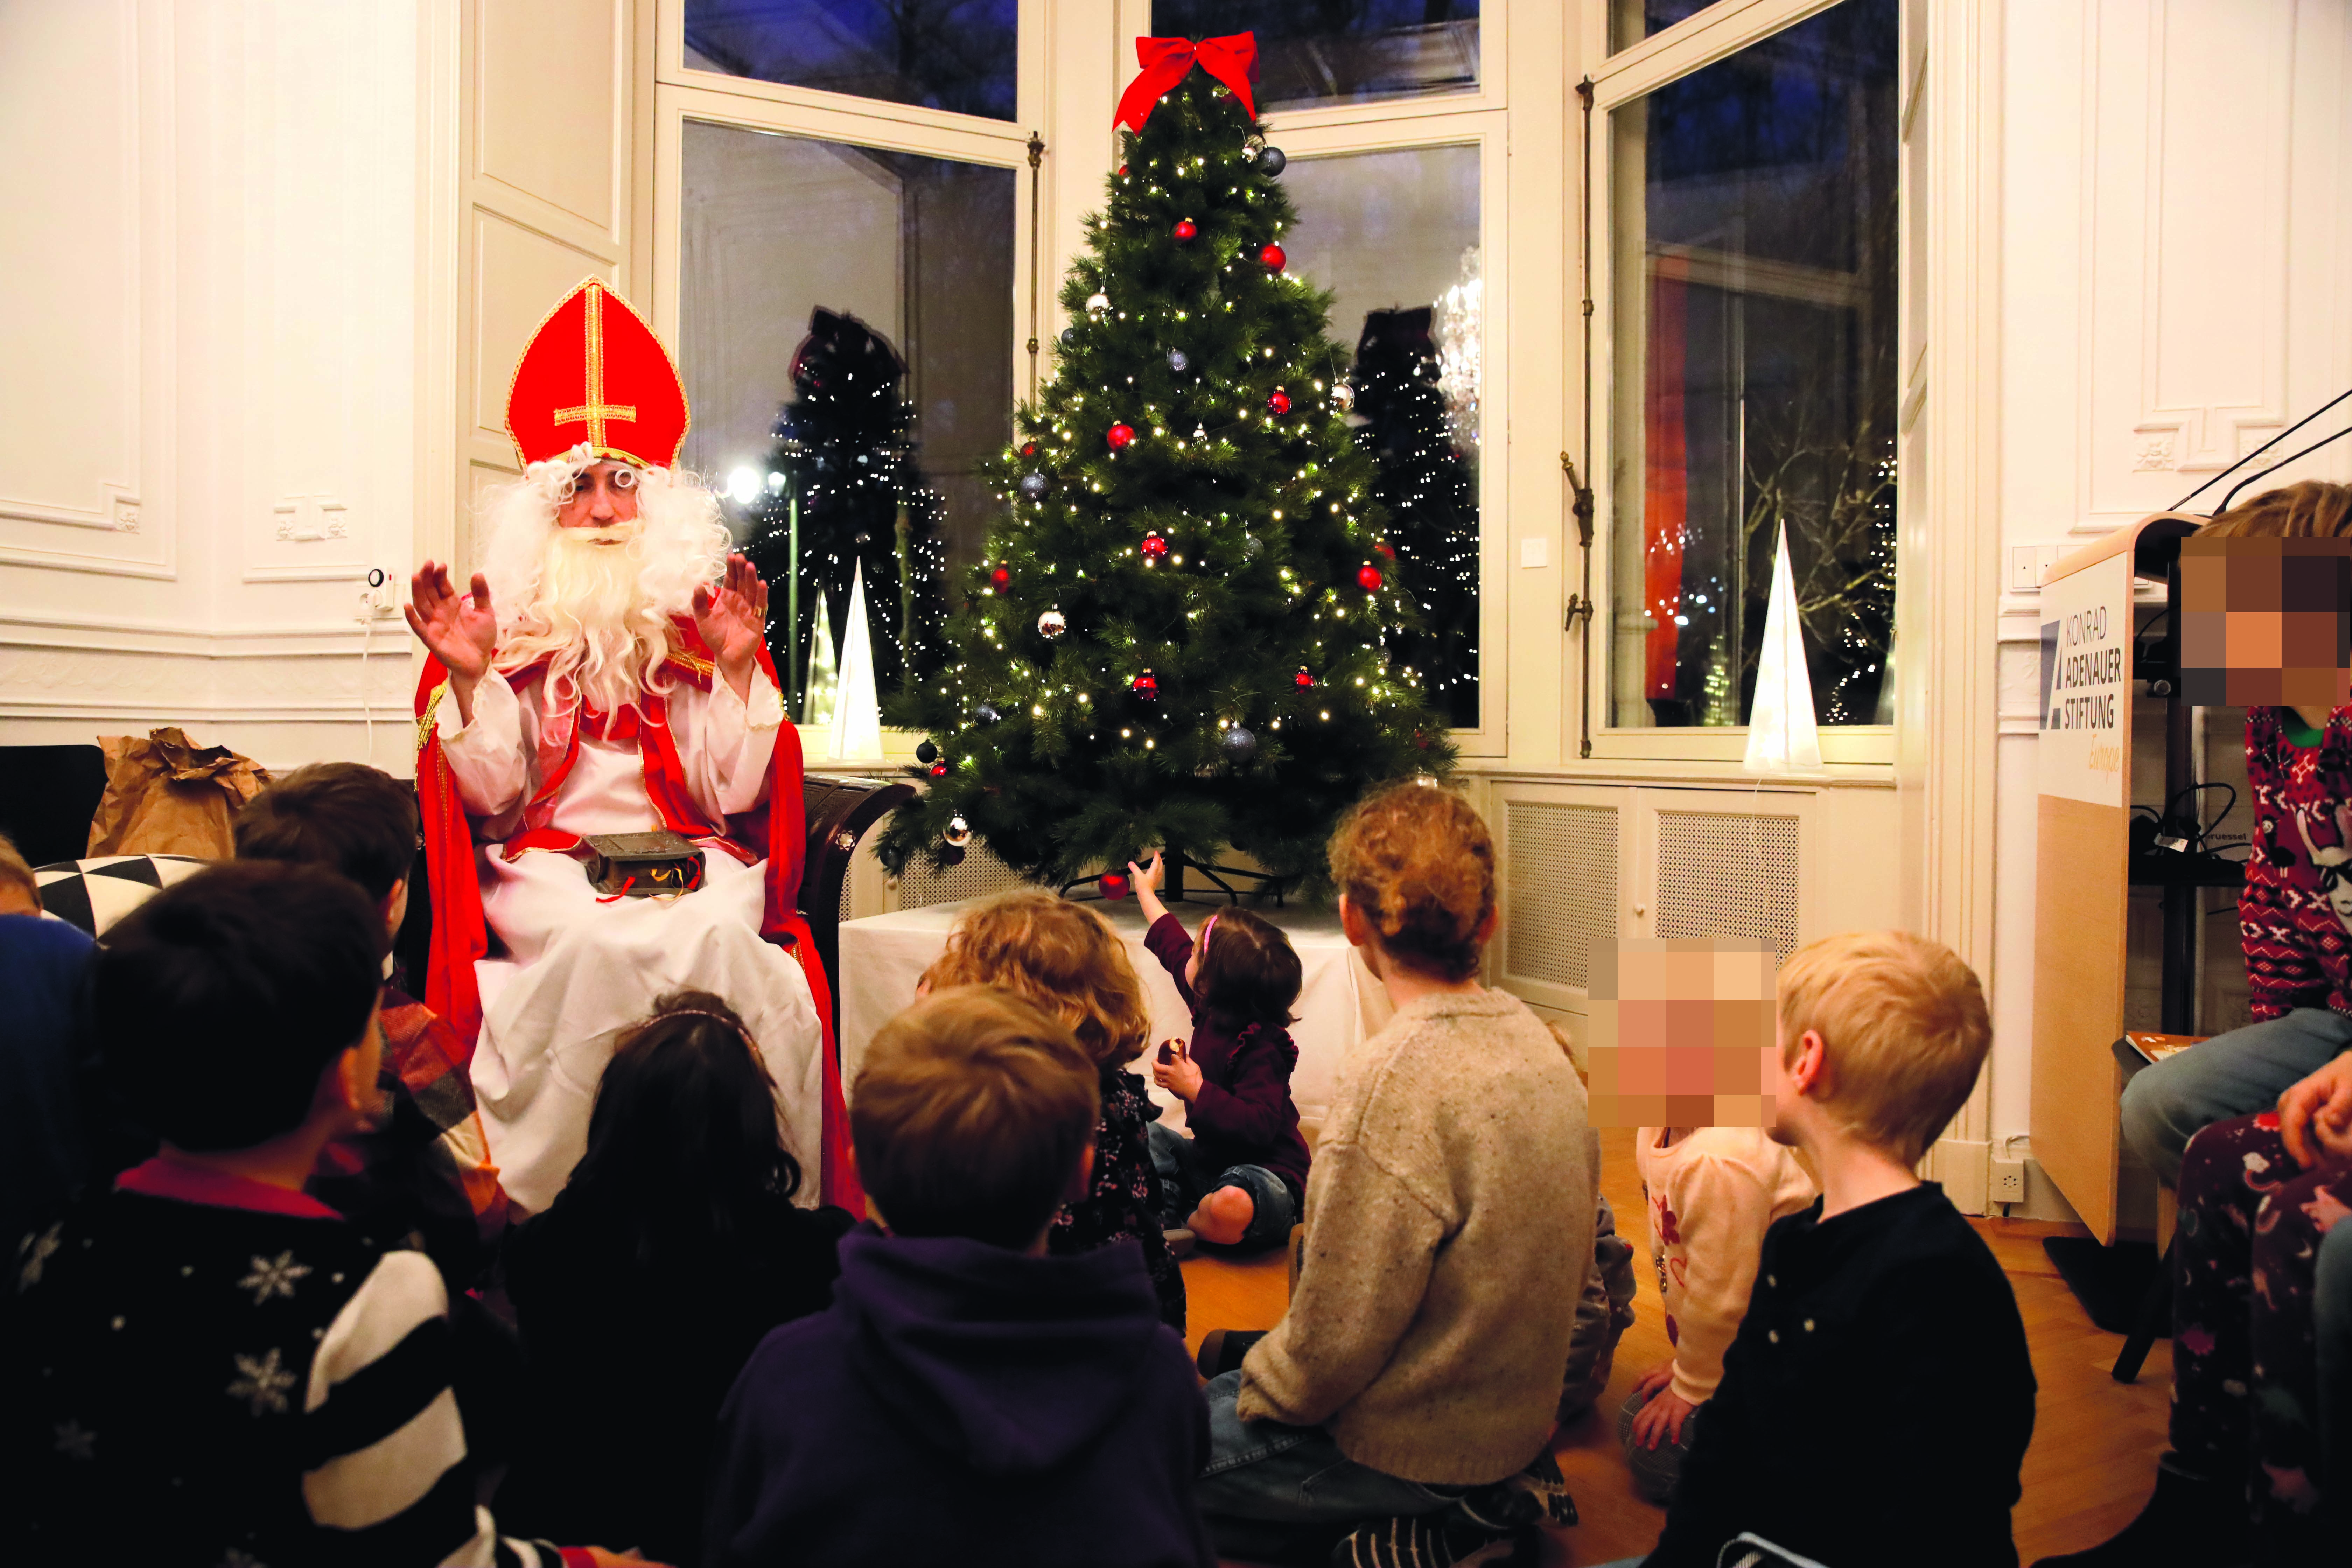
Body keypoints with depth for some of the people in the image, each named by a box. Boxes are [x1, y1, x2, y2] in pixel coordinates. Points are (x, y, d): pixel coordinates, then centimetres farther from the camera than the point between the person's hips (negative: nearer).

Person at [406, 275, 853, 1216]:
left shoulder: (695, 619, 9)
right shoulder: (506, 618, 8)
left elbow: (732, 793, 1)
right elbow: (491, 795, 1)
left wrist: (738, 668, -11)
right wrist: (470, 677, -12)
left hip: (692, 855, 1)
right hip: (546, 859, -1)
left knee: (716, 937, -32)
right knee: (595, 943, -34)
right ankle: (556, 1200, -19)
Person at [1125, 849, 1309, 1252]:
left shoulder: (1261, 1049, -27)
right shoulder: (1214, 1011, 0)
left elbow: (1258, 1125, -39)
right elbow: (1172, 944, 17)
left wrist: (1196, 1089, -31)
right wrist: (1147, 891, 31)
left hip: (1262, 1171, -9)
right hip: (1209, 1159, 9)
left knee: (1233, 1207, -42)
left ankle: (1183, 1223, -9)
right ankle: (1169, 1203, -10)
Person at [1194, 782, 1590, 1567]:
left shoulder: (1395, 1081, -30)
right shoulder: (1535, 1041, -4)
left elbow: (1335, 1339, -24)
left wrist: (1253, 1391, -3)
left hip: (1414, 1441, -8)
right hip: (1516, 1411, 8)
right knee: (1231, 1351, 24)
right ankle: (1482, 1499, 11)